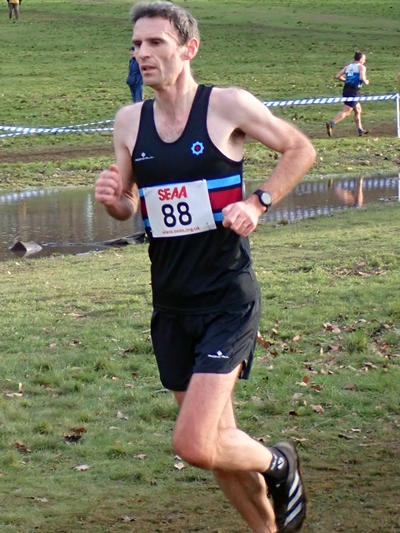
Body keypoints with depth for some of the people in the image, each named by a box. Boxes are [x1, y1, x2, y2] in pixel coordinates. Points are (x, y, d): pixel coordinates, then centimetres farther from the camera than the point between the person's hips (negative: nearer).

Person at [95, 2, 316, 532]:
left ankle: (278, 464, 15)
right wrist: (112, 198, -9)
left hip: (228, 299, -5)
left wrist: (258, 204, -12)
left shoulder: (228, 105, -9)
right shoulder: (129, 121, 4)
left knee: (195, 445, -15)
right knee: (216, 440, 13)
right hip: (170, 305, 6)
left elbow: (300, 149, 1)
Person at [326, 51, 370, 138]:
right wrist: (366, 82, 4)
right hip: (354, 91, -8)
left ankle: (360, 130, 24)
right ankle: (331, 123, -29)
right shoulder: (361, 67, 0)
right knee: (346, 111, -12)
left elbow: (337, 76, 10)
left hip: (346, 90, 8)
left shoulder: (348, 66, 18)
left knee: (358, 110, 21)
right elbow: (362, 78, -17)